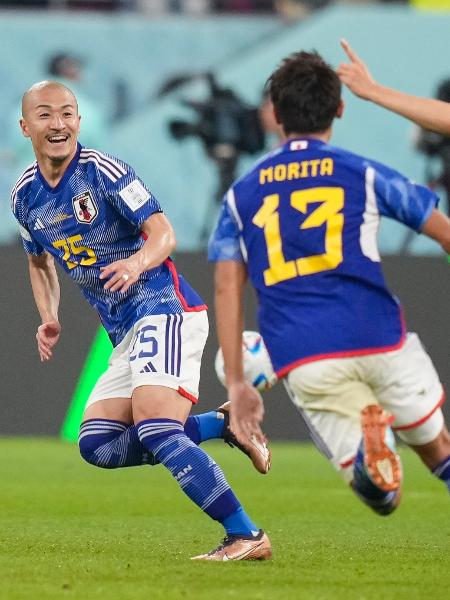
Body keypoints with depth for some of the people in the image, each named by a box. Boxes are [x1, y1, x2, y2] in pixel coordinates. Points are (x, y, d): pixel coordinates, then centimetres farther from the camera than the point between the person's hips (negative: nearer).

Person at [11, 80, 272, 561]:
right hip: (124, 332, 8)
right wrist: (49, 319, 9)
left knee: (154, 428, -25)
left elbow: (163, 233, -18)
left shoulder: (103, 171, -12)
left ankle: (246, 537, -25)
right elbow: (40, 262, 25)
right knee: (97, 445, 0)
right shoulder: (25, 196, 9)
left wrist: (137, 262, -39)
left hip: (164, 309, -8)